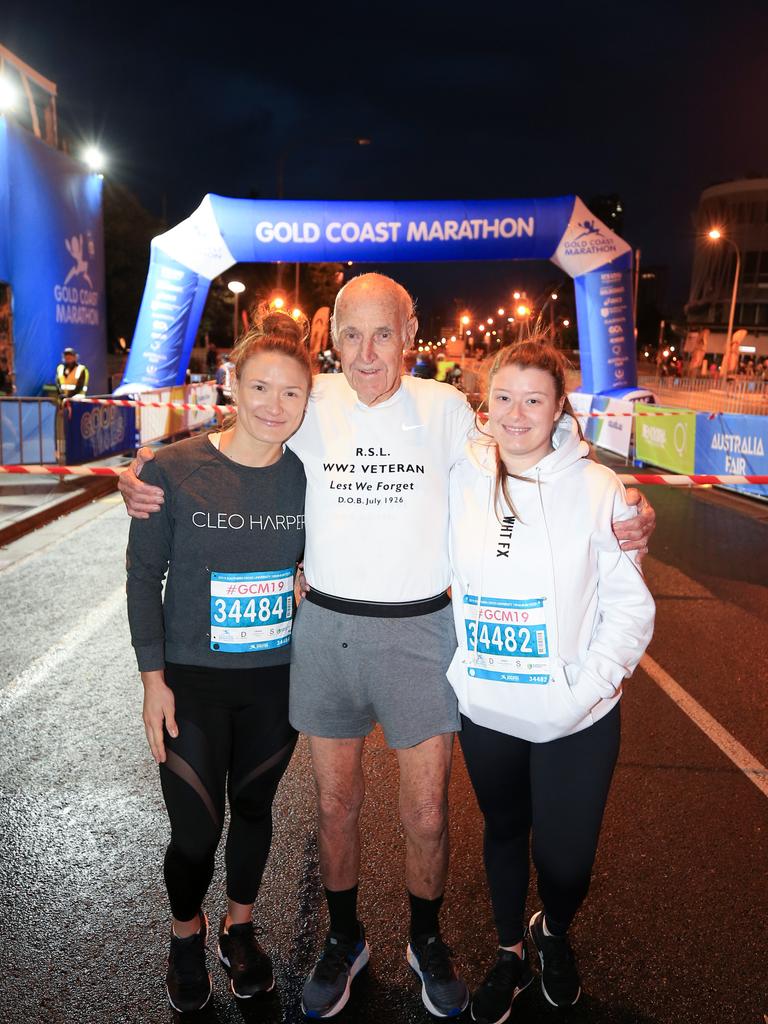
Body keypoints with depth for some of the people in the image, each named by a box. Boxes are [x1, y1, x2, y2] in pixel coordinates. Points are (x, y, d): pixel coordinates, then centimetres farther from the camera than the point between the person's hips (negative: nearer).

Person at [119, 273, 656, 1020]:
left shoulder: (445, 407, -4)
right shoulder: (311, 405, -2)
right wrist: (143, 487, -6)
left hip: (419, 628, -1)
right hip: (326, 625, 1)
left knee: (426, 815, 8)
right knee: (334, 804, 16)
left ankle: (426, 940, 39)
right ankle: (343, 940, 43)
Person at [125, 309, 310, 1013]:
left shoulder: (305, 474, -5)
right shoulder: (174, 469, -13)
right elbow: (144, 574, -6)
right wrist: (153, 677, -8)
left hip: (277, 679, 3)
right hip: (192, 681, -2)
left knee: (254, 808, 18)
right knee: (195, 830, 4)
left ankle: (240, 927, 46)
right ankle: (187, 935, 38)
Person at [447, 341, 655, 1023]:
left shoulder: (597, 488, -11)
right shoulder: (462, 482, -3)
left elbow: (631, 606, -7)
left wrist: (589, 687, -14)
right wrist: (456, 666, 4)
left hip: (577, 720, -2)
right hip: (485, 711, 3)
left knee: (565, 859, 8)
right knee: (504, 832, 21)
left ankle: (555, 936, 45)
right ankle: (510, 953, 48)